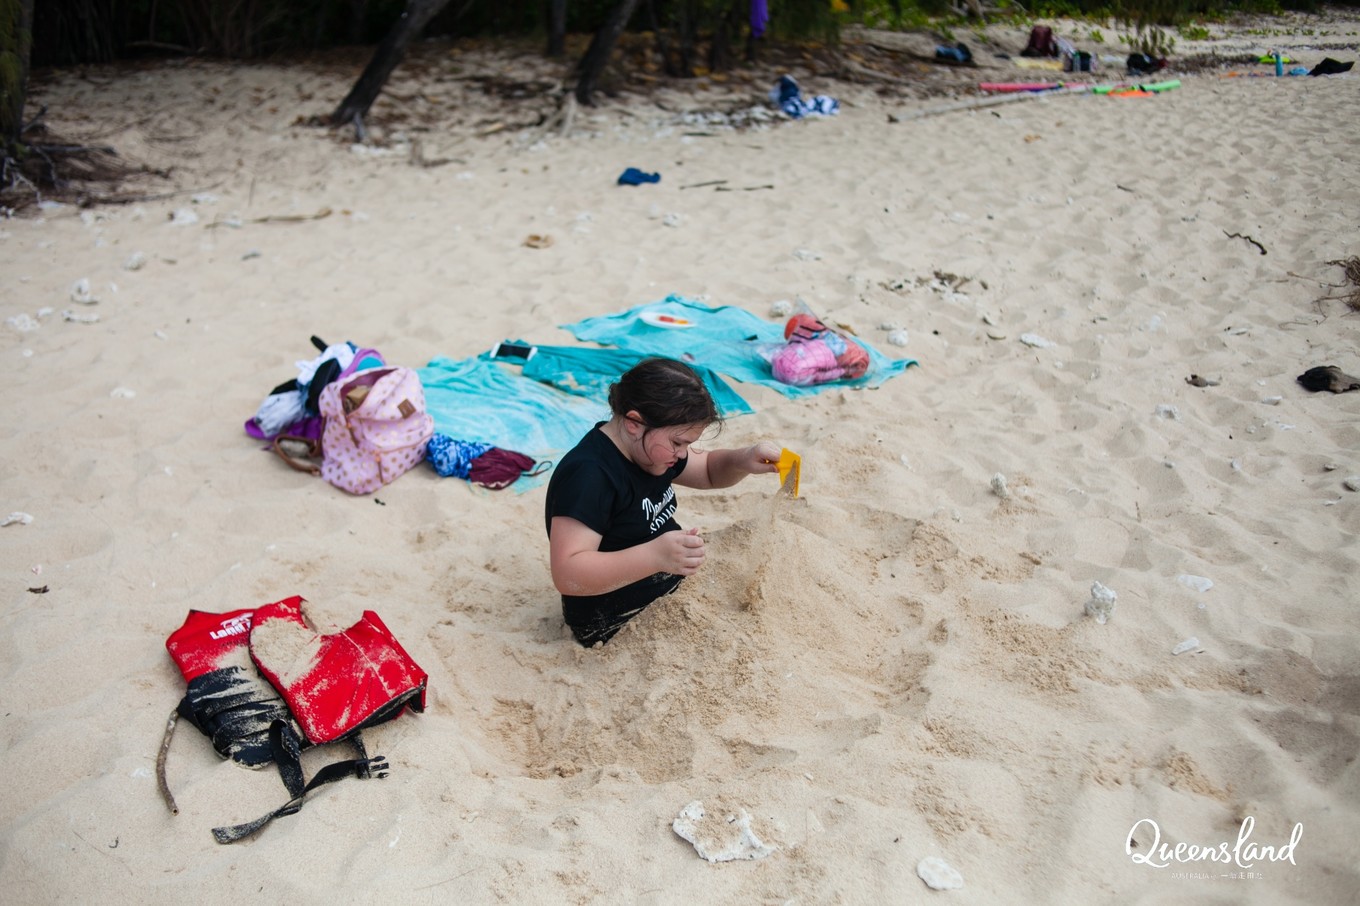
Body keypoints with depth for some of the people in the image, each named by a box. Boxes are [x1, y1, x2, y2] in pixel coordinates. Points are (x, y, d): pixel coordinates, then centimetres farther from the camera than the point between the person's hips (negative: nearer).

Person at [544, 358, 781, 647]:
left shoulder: (647, 447, 2)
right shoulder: (587, 475, -27)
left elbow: (708, 470, 18)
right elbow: (567, 574, -33)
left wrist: (743, 460, -5)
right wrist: (654, 557, -43)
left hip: (667, 598, 9)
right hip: (615, 631, -9)